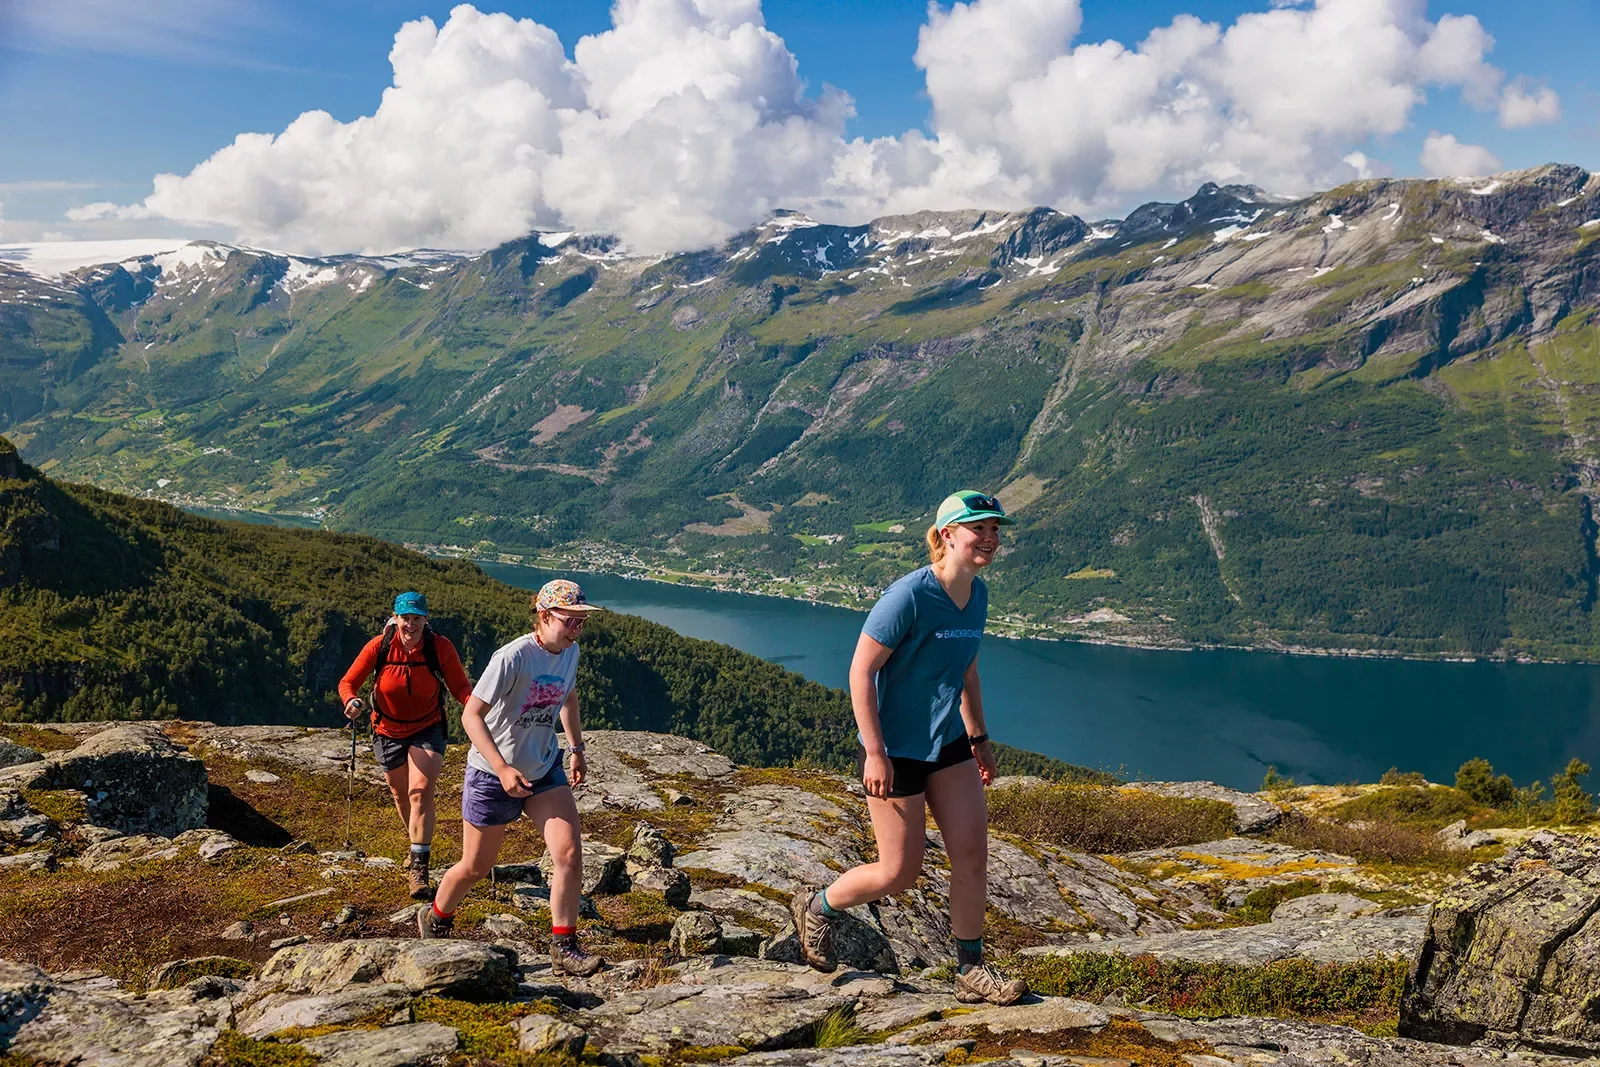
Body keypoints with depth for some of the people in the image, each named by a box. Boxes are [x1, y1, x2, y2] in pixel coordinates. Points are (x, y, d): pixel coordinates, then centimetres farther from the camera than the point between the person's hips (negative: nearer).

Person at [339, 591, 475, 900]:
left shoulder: (440, 647, -18)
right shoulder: (379, 646, -16)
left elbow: (460, 686, -15)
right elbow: (348, 682, -10)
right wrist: (351, 701, -32)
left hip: (427, 729, -2)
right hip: (388, 731, 2)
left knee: (421, 792, -19)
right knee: (402, 795, 17)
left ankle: (419, 866, -16)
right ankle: (417, 846, 45)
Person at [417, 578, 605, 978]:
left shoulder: (569, 651, -2)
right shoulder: (512, 658, -25)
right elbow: (471, 715, -24)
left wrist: (576, 747, 16)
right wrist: (503, 769, -32)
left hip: (545, 772, 6)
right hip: (493, 776, -5)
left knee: (570, 854, -10)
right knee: (475, 867, 10)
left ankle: (563, 948, 1)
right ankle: (435, 921, 39)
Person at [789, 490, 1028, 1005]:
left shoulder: (977, 594, 2)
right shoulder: (910, 595, -23)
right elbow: (861, 670, -20)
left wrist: (979, 738, 19)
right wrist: (874, 753, -21)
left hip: (948, 745, 7)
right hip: (895, 751, -7)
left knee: (973, 855, 3)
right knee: (900, 872, 2)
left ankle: (970, 972, 17)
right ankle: (817, 908, 28)